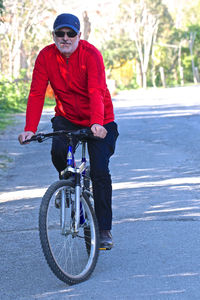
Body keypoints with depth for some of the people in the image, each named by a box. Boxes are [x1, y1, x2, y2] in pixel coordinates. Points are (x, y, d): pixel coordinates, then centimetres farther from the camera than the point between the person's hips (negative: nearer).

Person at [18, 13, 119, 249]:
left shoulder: (91, 54, -21)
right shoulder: (46, 56, -10)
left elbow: (96, 91, -32)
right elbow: (37, 93, -15)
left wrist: (97, 123, -48)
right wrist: (30, 129, -27)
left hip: (99, 123, -3)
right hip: (66, 118, 3)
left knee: (100, 172, -10)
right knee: (58, 151, -26)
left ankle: (104, 230, 1)